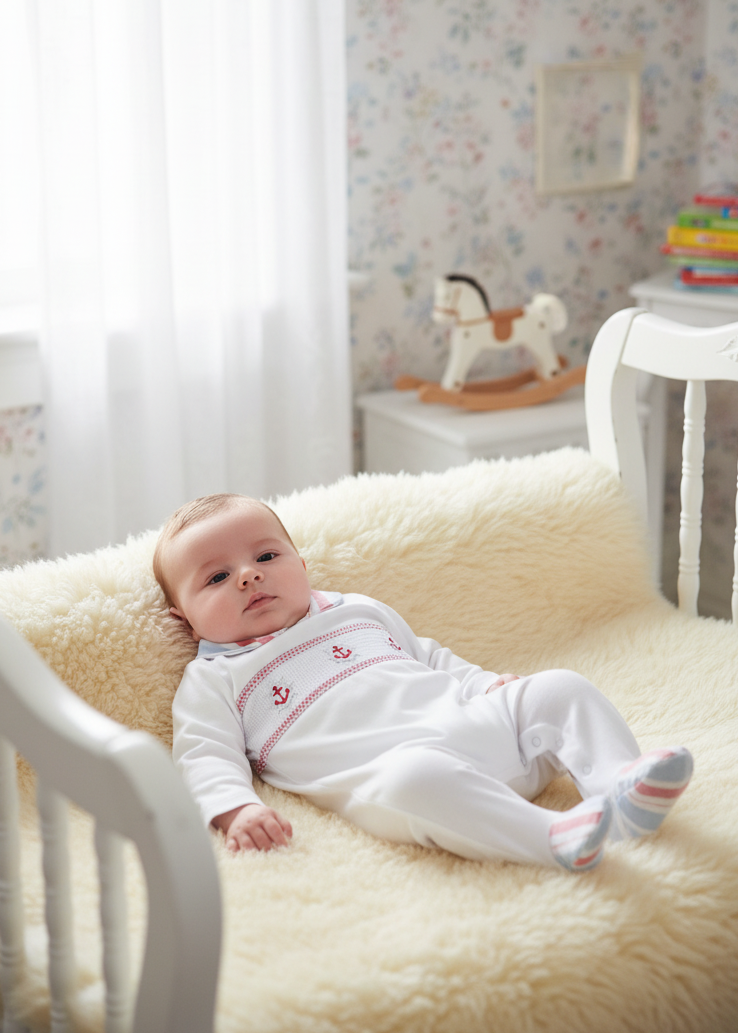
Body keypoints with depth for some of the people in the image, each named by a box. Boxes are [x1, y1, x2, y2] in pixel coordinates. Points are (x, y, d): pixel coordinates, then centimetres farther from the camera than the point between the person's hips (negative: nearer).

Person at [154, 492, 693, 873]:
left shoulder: (357, 611, 29)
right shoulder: (212, 681, 15)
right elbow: (206, 759, 2)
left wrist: (487, 684, 19)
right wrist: (237, 809, -19)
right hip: (386, 767, -6)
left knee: (559, 689, -6)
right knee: (413, 777, -40)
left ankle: (620, 780, -25)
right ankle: (551, 836, -46)